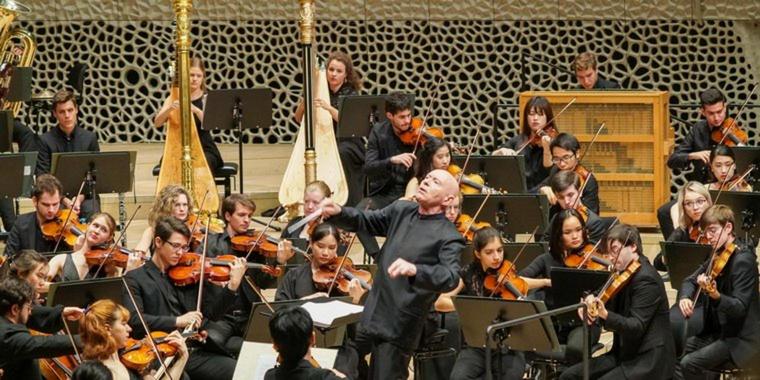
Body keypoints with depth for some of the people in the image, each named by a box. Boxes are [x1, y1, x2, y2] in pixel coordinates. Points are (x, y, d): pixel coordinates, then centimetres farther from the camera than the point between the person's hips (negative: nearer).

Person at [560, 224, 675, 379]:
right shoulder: (624, 275, 13)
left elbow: (636, 327, -23)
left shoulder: (646, 279, -16)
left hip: (649, 359, -10)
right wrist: (592, 303, -7)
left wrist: (605, 315, -39)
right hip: (625, 354, 10)